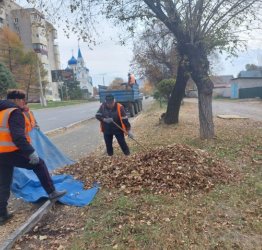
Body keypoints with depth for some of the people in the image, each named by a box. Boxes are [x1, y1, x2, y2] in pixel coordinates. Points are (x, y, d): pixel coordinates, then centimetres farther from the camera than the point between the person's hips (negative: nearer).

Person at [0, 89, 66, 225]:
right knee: (39, 164, 8)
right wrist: (31, 152, -24)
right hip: (12, 152, -9)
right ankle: (52, 192, 13)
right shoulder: (15, 112, -12)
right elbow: (18, 136, -23)